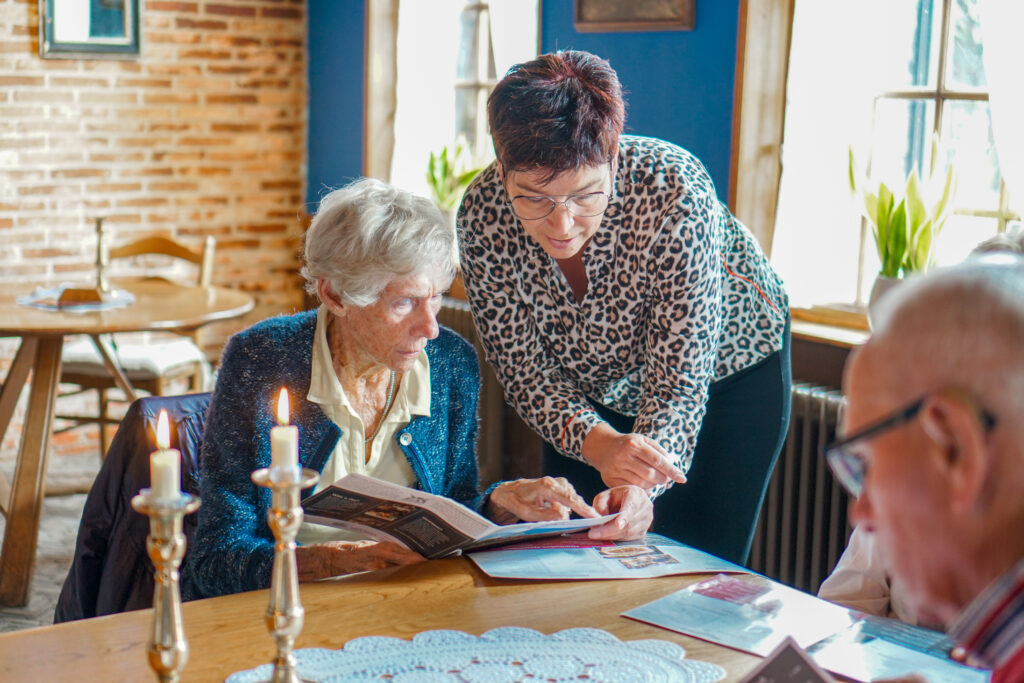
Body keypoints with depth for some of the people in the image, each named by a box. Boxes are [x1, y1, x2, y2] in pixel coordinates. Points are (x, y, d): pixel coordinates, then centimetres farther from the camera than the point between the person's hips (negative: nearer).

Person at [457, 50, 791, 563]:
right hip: (592, 393, 3)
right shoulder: (483, 214, -27)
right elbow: (525, 373, -20)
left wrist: (639, 490, -51)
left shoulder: (673, 193, -36)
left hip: (728, 372, -3)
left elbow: (679, 378, -34)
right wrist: (598, 443, -40)